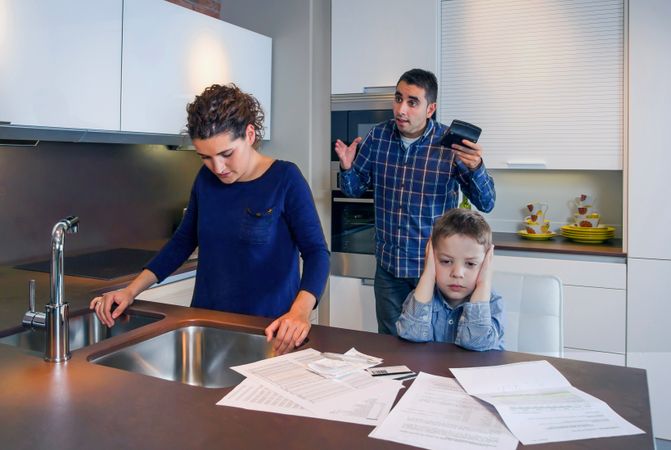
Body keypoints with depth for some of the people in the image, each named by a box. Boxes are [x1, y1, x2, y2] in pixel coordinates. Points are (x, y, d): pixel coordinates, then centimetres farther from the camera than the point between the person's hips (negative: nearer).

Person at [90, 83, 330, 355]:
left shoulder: (285, 179, -10)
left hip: (266, 329, -4)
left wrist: (300, 312, -32)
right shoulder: (206, 179, 5)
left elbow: (316, 251, -15)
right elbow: (183, 241, 13)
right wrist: (131, 291, 3)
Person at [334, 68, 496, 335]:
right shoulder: (378, 136, -3)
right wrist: (347, 168, -14)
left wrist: (475, 168, -30)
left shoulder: (451, 144, -13)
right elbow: (354, 189, 7)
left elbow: (486, 204, -11)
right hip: (388, 265, 3)